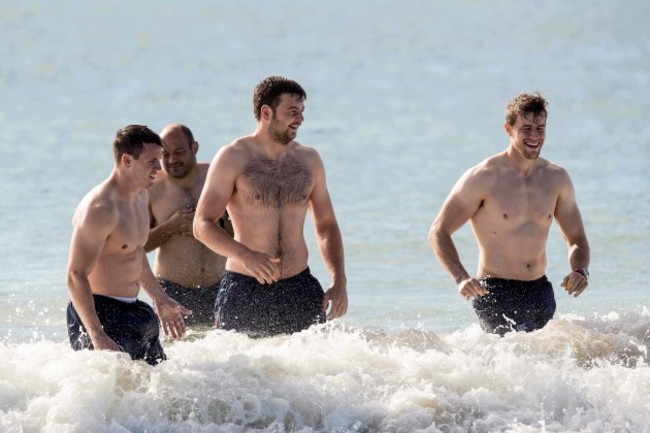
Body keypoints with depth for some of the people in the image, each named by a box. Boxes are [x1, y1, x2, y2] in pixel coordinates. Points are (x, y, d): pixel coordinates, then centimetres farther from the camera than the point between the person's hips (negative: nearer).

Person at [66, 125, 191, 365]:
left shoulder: (139, 196, 10)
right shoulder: (100, 209, -21)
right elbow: (76, 276, -24)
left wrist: (160, 299, 28)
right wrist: (98, 337, -31)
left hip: (134, 312, 10)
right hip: (101, 315, -10)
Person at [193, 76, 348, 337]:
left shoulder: (309, 160, 11)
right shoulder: (233, 158, -4)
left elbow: (326, 226, 19)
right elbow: (202, 225, -10)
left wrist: (339, 282, 5)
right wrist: (245, 255, -27)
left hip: (299, 287, 3)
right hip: (244, 290, -3)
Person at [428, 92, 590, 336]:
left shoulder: (557, 179, 7)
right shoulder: (483, 179, -7)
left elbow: (576, 240, 15)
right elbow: (438, 233, -6)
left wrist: (580, 271, -8)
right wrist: (461, 278, -22)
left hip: (541, 292, 5)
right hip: (496, 295, -5)